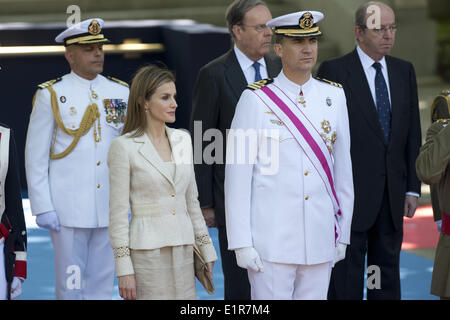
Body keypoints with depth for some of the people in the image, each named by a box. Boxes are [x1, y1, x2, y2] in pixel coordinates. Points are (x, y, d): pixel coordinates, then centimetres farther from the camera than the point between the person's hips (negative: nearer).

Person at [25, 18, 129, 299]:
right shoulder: (51, 95, -2)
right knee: (70, 286, 1)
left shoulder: (122, 94, 8)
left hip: (110, 209, 3)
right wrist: (43, 208, -8)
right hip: (68, 210, -3)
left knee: (102, 286, 8)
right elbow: (36, 157, -2)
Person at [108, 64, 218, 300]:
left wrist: (206, 250, 15)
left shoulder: (182, 140, 10)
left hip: (183, 251, 5)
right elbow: (118, 212, -7)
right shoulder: (124, 147, -7)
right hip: (146, 252, -5)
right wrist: (124, 269, -11)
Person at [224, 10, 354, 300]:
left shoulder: (334, 96, 8)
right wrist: (241, 243, -9)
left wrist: (343, 234, 10)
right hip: (271, 242, -4)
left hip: (320, 242, 4)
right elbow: (238, 177, -5)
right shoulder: (255, 100, -4)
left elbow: (343, 170, 12)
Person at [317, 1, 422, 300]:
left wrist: (413, 187, 6)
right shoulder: (334, 71, -6)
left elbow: (413, 133, 12)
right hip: (351, 194, -5)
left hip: (392, 196, 5)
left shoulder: (404, 71, 10)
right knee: (346, 277, 0)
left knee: (388, 270, 11)